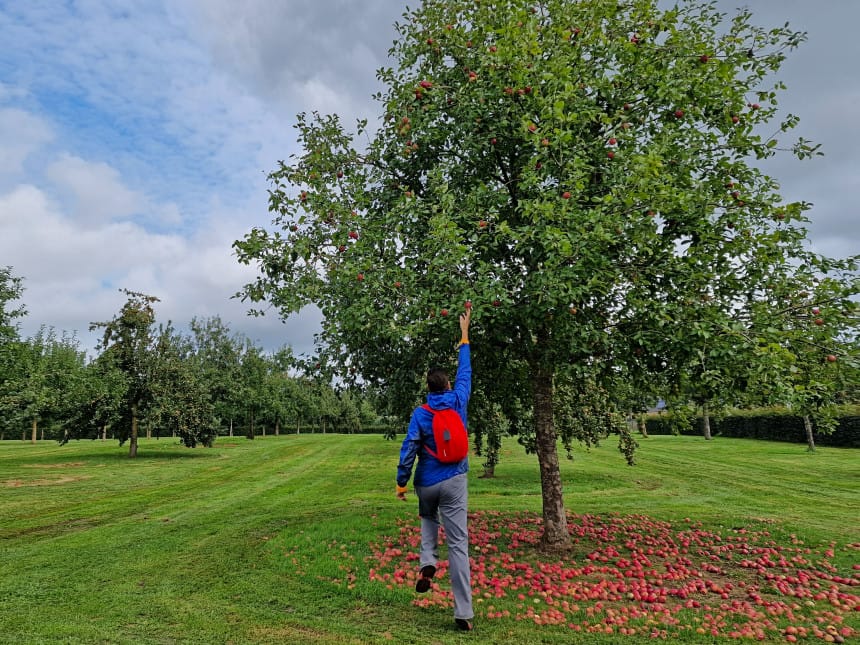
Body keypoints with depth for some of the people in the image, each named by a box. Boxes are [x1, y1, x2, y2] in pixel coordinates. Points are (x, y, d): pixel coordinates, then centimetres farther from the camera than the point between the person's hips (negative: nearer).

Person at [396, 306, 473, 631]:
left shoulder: (420, 414, -7)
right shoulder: (457, 402, -2)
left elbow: (408, 451, -10)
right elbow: (465, 372, 12)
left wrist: (401, 483, 2)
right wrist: (464, 336, 20)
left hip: (426, 483, 0)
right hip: (454, 481, 0)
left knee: (428, 519, 32)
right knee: (458, 544, 1)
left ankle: (428, 563, 10)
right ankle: (463, 613, 2)